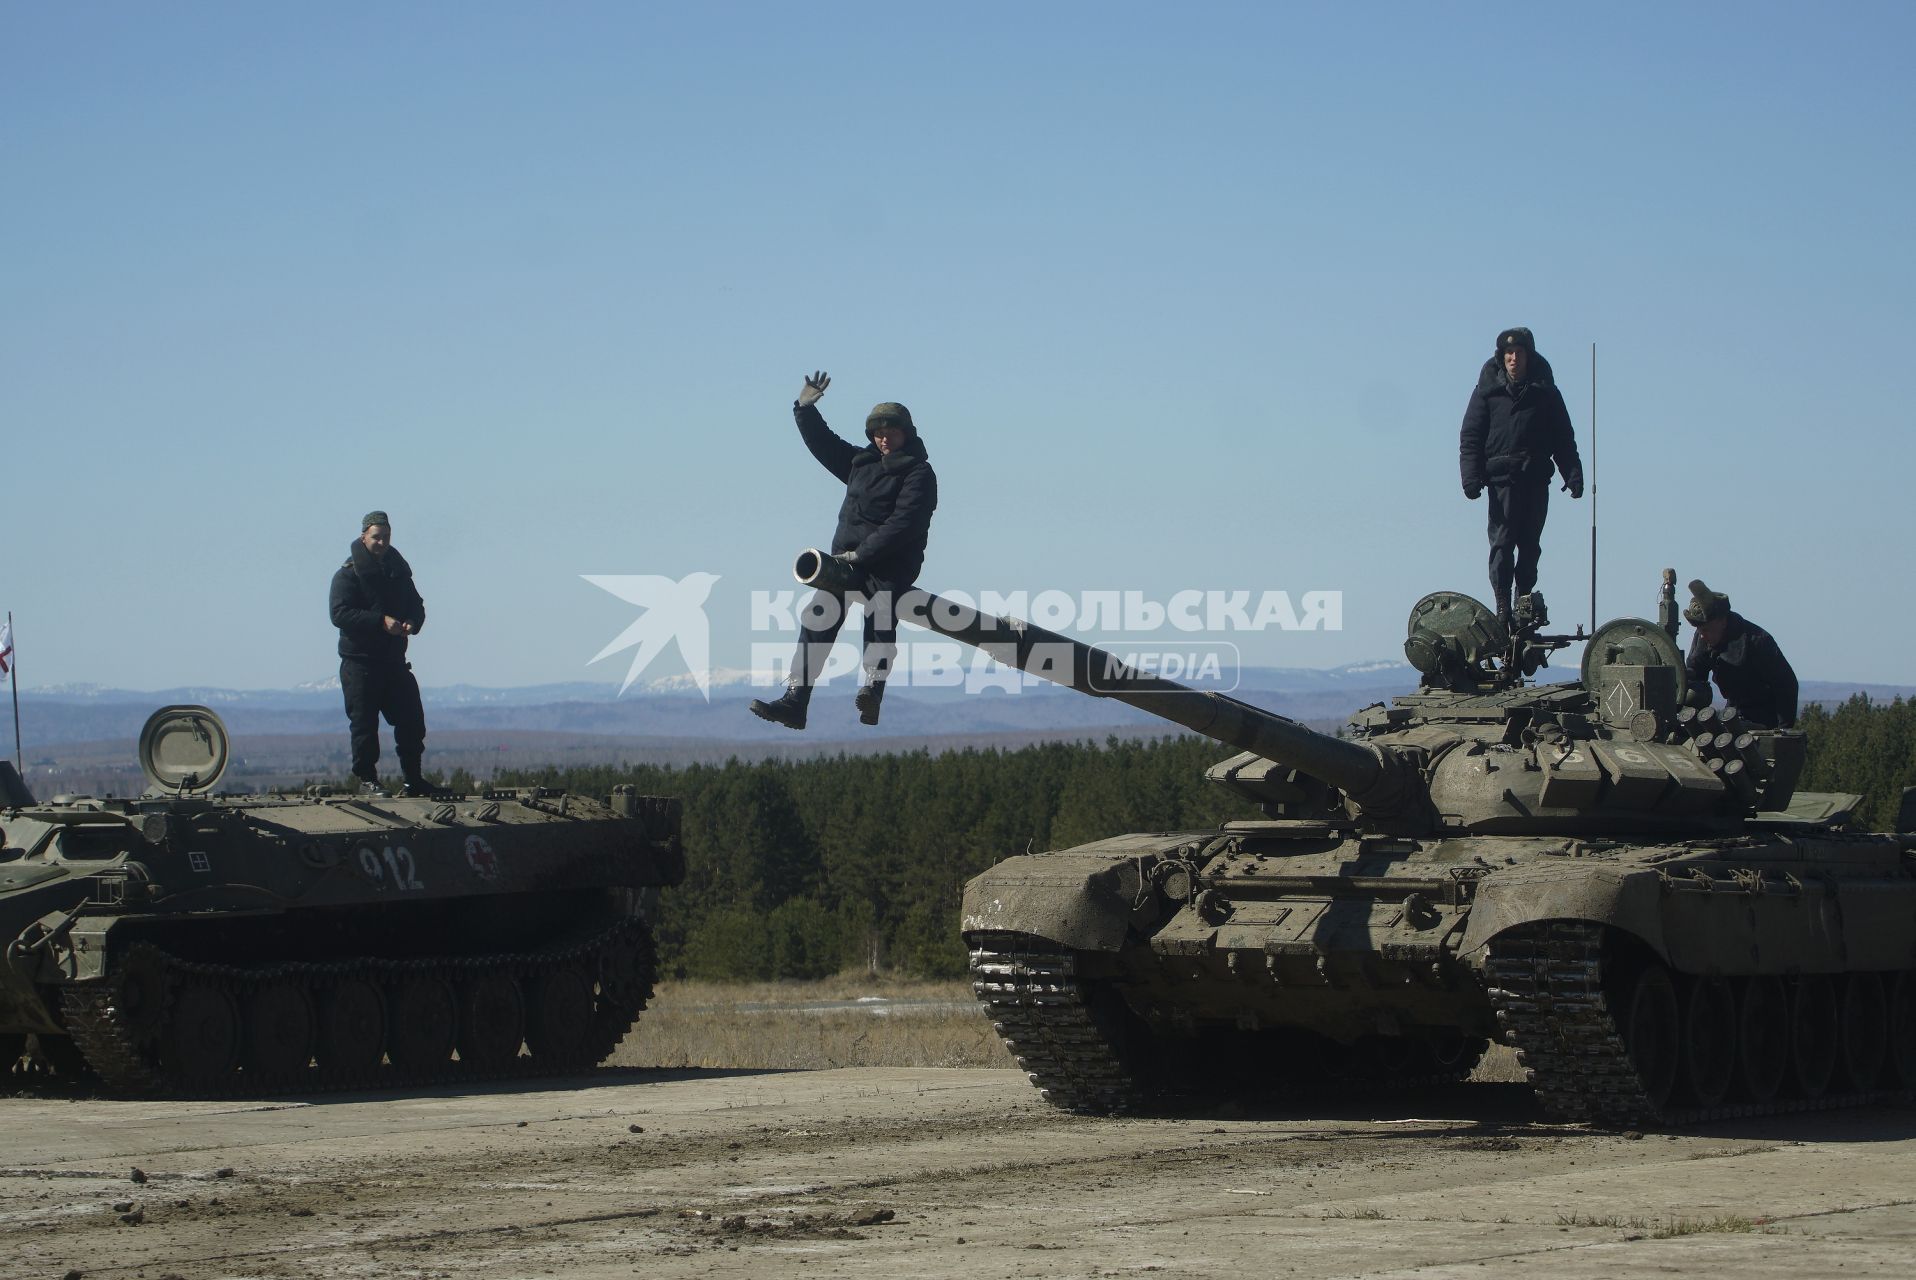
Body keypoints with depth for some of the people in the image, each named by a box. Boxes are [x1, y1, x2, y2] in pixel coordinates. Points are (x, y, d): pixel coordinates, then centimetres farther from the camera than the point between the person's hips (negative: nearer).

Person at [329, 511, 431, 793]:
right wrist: (381, 621, -26)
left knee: (412, 721, 4)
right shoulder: (348, 574, -6)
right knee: (364, 722, -5)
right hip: (359, 661, -5)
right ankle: (366, 778, 4)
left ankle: (413, 779, 15)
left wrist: (411, 623, -6)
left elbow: (416, 607, 19)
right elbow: (340, 614, -17)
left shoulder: (399, 571, 13)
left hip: (394, 660, 5)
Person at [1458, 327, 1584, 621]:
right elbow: (1471, 437, 5)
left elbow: (1564, 438, 12)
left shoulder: (1545, 392, 11)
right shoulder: (1489, 390, 7)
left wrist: (1573, 474, 0)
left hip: (1536, 479, 2)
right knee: (1502, 543, -8)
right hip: (1501, 478, -2)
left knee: (1530, 546, 4)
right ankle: (1503, 605, -10)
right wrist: (1471, 476, -8)